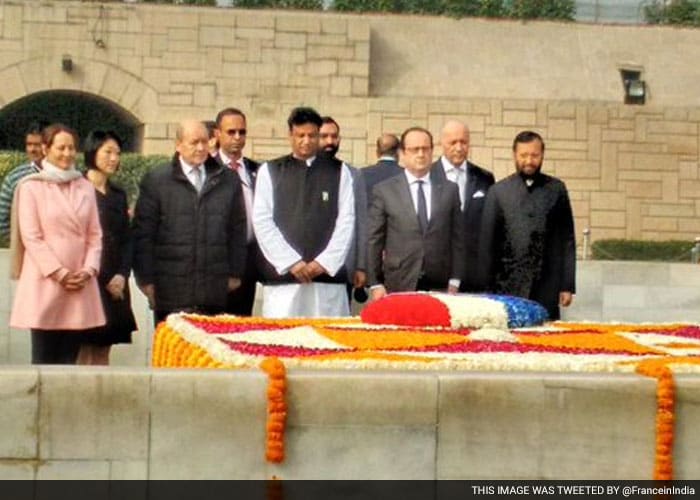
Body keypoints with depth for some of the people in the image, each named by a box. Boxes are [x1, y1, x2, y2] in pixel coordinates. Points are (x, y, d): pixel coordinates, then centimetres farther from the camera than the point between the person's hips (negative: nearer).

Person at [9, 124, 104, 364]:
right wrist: (59, 273, -10)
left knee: (69, 358, 3)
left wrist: (88, 270, -3)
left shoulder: (85, 187, 12)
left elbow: (95, 235, 11)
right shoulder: (31, 186, -1)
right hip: (44, 283, -4)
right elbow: (30, 236, -5)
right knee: (43, 358, -3)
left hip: (80, 284, 4)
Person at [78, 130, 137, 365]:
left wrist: (122, 275, -2)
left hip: (115, 283, 6)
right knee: (84, 351, -7)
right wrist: (104, 279, -8)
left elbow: (126, 240, 14)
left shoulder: (118, 194, 16)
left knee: (103, 351, 5)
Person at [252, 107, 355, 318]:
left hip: (328, 275, 1)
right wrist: (291, 262, -7)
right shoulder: (269, 171, 9)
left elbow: (346, 220, 5)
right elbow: (262, 221, 2)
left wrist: (325, 262, -6)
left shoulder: (339, 172, 11)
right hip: (282, 276, 0)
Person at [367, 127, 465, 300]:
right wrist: (375, 284, -2)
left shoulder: (449, 189, 10)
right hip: (399, 286, -1)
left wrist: (454, 282, 3)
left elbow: (457, 238, 10)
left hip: (439, 287, 2)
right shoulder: (383, 190, 4)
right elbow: (374, 240, 3)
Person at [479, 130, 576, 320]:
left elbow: (567, 240, 8)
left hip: (547, 290, 1)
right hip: (508, 288, -1)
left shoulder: (556, 190, 8)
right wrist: (489, 286, 1)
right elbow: (487, 241, 5)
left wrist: (567, 285, 3)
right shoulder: (498, 191, 5)